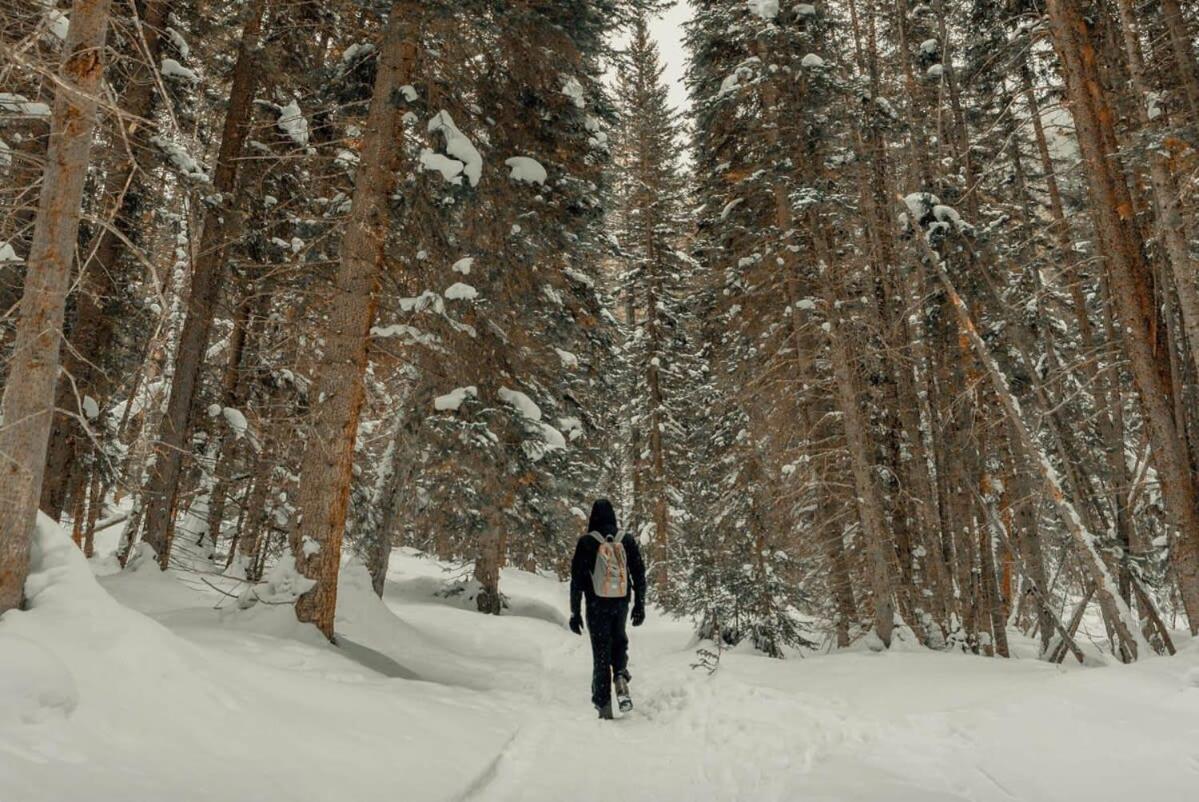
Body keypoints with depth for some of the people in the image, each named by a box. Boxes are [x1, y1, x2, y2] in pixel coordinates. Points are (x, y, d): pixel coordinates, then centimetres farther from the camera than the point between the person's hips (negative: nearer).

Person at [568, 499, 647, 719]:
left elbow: (577, 579, -6)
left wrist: (574, 612, -1)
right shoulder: (627, 541, 1)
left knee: (601, 651, 7)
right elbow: (639, 574, 3)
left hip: (597, 604, -2)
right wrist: (640, 604, 12)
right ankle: (621, 675, -2)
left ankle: (604, 705, 7)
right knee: (619, 641, 25)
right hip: (621, 603, 2)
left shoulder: (586, 542, -7)